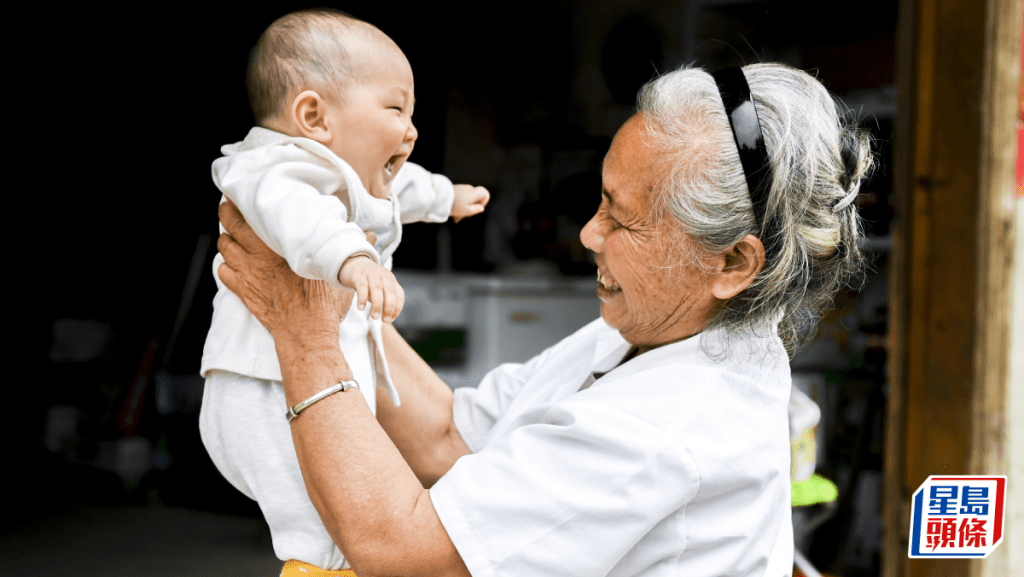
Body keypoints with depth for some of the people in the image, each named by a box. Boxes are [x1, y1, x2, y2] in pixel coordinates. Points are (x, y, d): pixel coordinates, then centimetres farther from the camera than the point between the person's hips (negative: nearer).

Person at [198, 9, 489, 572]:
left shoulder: (357, 178, 18)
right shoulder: (288, 165, -18)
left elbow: (401, 185, 41)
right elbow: (288, 202, -43)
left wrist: (446, 195, 59)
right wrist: (349, 256, -61)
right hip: (269, 399, -11)